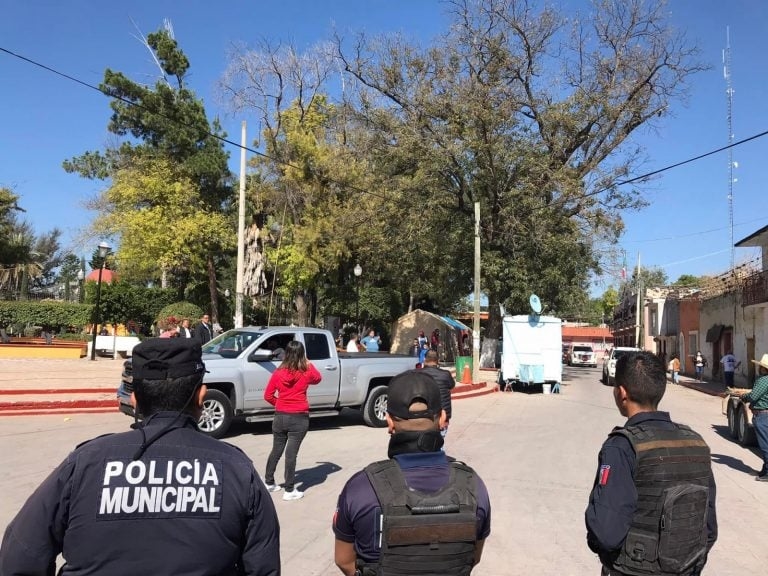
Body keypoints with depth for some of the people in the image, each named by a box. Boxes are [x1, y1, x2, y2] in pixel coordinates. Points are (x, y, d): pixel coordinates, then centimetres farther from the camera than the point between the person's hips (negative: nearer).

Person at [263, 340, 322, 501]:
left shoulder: (278, 373, -3)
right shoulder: (306, 373, -7)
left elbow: (268, 396, 2)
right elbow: (318, 378, 16)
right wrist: (309, 364, 18)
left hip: (280, 417, 3)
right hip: (299, 418, -3)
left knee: (276, 451, 17)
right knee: (291, 453, 0)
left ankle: (269, 482, 29)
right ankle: (289, 490, 7)